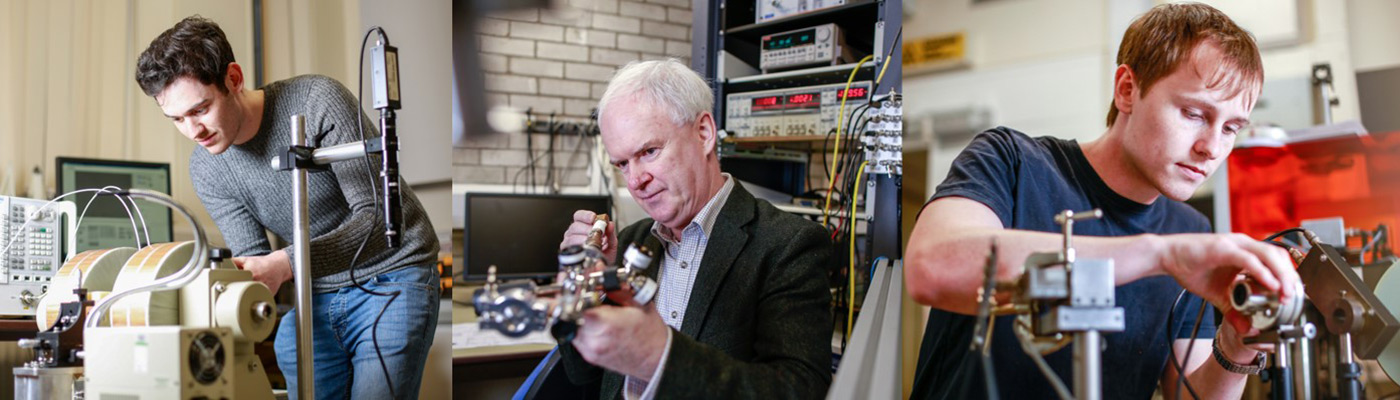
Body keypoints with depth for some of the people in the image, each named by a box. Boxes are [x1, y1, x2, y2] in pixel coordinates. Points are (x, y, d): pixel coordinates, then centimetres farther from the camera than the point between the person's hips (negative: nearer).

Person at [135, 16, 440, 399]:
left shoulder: (318, 101, -21)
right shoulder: (205, 169, -3)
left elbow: (378, 216, -24)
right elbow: (255, 261, -3)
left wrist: (287, 264, -35)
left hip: (389, 277, -5)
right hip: (314, 294, 5)